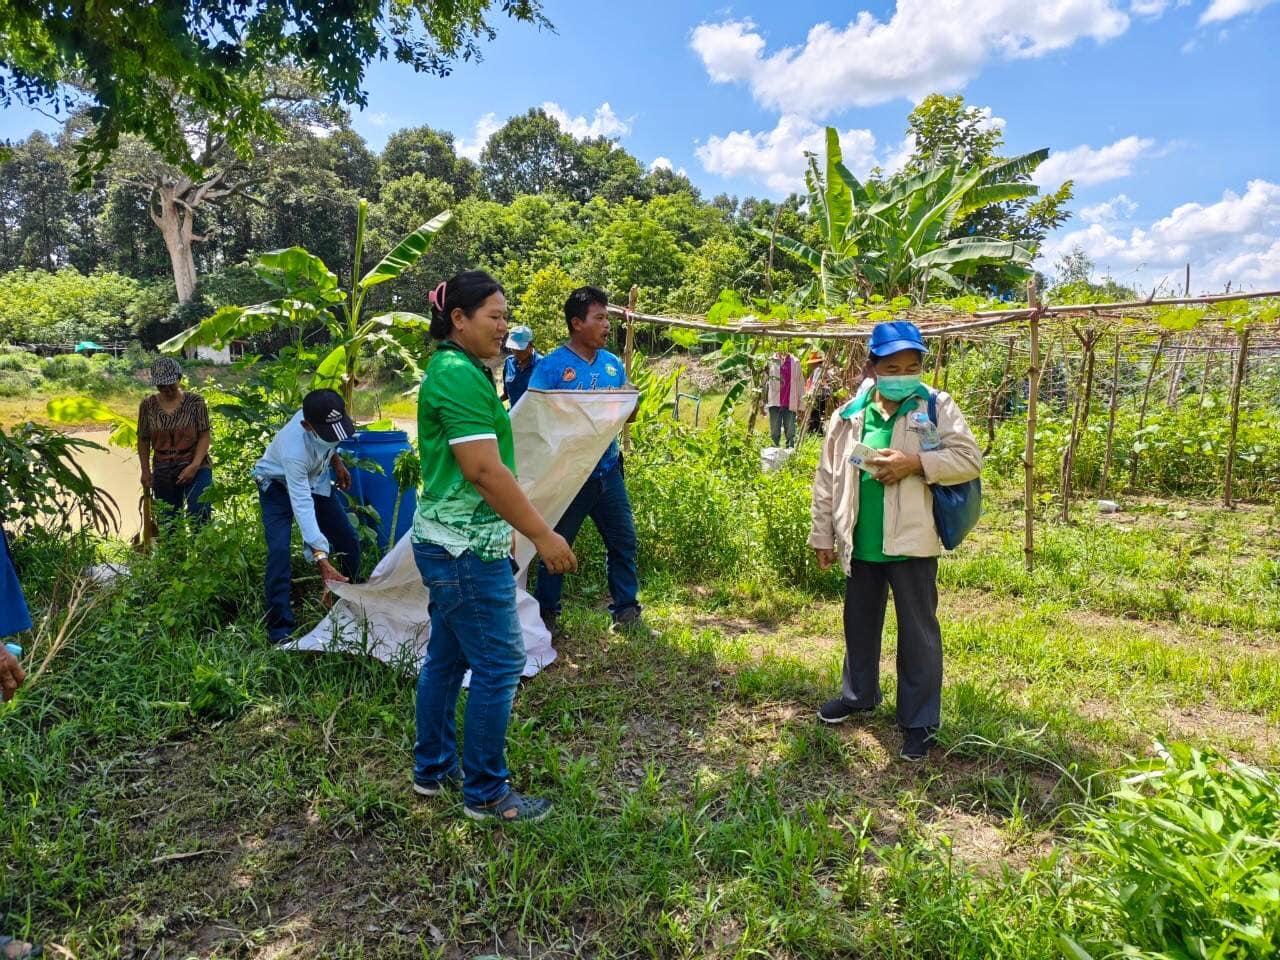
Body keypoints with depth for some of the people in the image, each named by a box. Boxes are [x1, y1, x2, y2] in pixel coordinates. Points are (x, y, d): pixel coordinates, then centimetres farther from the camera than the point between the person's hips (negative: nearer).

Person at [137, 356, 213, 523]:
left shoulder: (195, 401, -4)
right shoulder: (148, 405, 3)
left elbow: (204, 436, -5)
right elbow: (143, 440, 9)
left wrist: (195, 465, -15)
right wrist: (145, 471, 5)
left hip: (195, 469, -3)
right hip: (163, 473, 3)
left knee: (200, 515, -18)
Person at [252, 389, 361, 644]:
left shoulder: (326, 417, -29)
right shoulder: (294, 450, -45)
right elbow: (302, 505, -48)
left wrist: (336, 461, -1)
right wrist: (321, 558, -54)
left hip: (314, 479, 6)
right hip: (279, 484, -6)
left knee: (349, 540, 3)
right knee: (279, 549, -24)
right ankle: (280, 631, -16)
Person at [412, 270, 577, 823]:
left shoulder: (449, 369, 14)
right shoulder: (462, 376, -18)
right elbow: (486, 470, -24)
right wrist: (543, 535, -19)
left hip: (447, 542, 10)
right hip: (469, 548, -10)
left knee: (448, 657, 18)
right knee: (499, 665, 0)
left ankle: (432, 769, 32)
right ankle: (486, 794, 13)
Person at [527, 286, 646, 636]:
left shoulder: (612, 364, 8)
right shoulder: (552, 365, -9)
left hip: (607, 471, 5)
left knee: (624, 541, 9)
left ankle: (626, 608, 23)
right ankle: (546, 612, 24)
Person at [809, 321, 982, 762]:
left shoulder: (937, 407, -4)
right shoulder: (849, 415, 2)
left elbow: (969, 459, -9)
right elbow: (827, 479, 6)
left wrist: (916, 463, -22)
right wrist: (823, 535, 6)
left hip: (911, 542, -3)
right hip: (860, 543, 4)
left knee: (918, 632, 7)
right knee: (860, 624, 20)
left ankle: (919, 721, 20)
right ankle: (859, 694, 41)